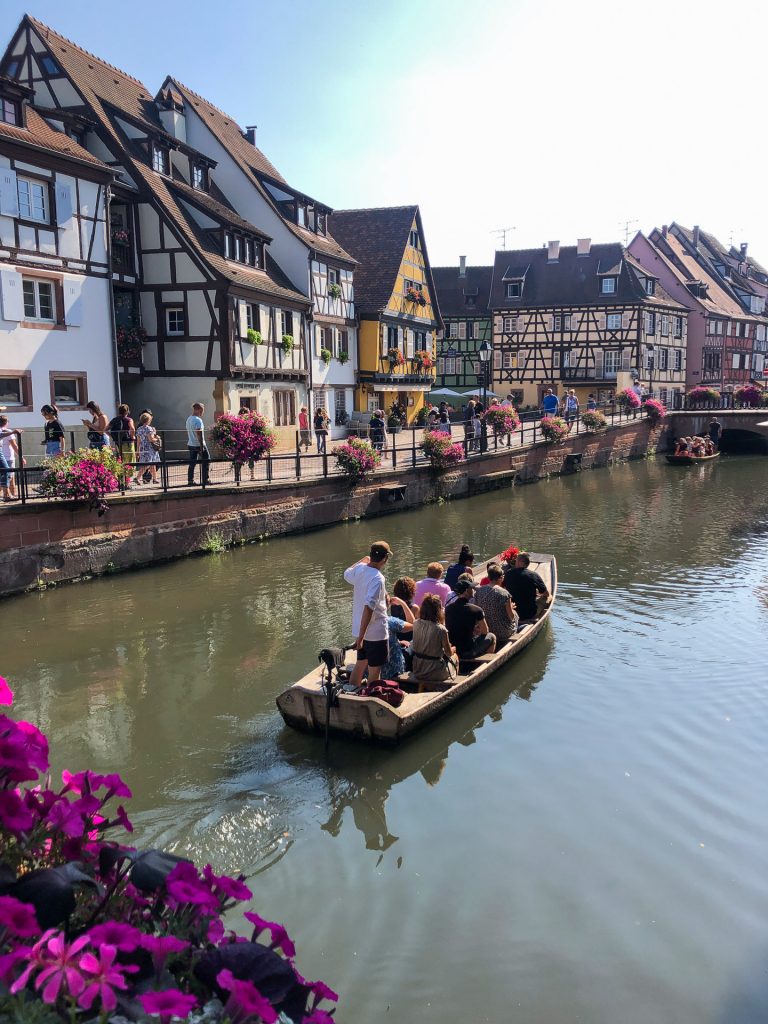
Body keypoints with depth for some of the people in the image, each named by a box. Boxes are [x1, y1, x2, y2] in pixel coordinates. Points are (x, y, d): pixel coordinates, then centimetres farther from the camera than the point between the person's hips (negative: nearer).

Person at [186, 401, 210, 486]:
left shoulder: (188, 419, 10)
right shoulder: (198, 420, -16)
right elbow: (199, 434, -21)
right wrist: (202, 446, -19)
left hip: (190, 445, 8)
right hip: (198, 445, -8)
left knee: (192, 463, 9)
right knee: (205, 462, 3)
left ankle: (190, 481, 8)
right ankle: (205, 480, 5)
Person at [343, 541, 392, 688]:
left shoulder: (359, 569, -2)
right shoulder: (377, 579, -25)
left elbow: (346, 574, 24)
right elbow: (368, 608, -30)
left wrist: (363, 560, 28)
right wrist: (360, 636, -29)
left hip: (360, 629, 8)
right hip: (376, 632, -8)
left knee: (360, 664, 22)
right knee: (375, 671, 5)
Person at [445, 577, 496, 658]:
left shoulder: (448, 608, -2)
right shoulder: (476, 610, -15)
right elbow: (485, 631, -1)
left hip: (451, 649, 5)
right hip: (468, 652, -5)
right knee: (491, 637, 19)